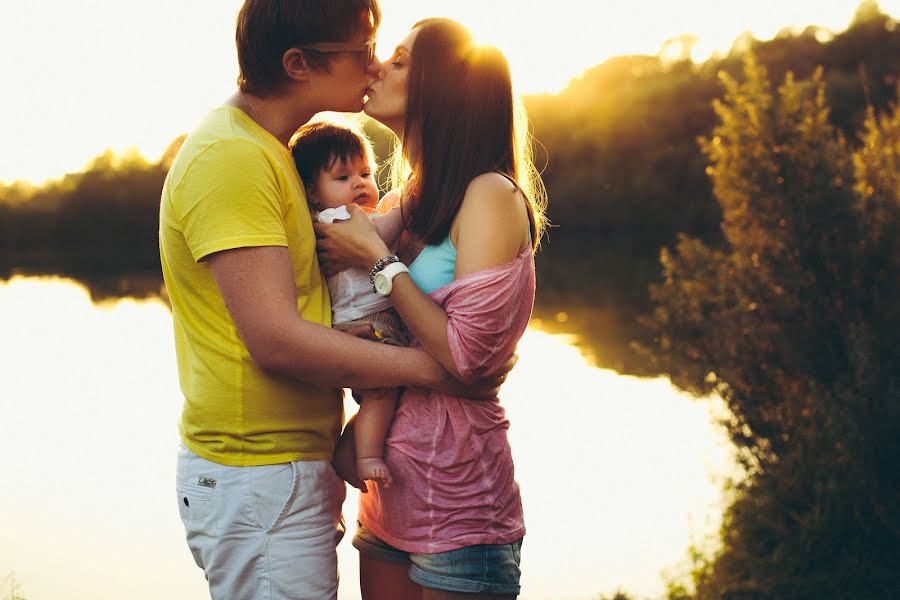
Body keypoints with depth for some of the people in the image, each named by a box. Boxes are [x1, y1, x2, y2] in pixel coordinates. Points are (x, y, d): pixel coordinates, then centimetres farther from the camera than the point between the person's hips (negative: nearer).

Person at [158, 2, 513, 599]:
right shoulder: (230, 156, -19)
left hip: (295, 466, 10)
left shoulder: (269, 148, 13)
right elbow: (277, 341, -24)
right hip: (259, 479, -10)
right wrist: (435, 367, -18)